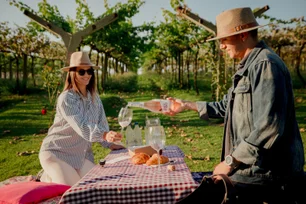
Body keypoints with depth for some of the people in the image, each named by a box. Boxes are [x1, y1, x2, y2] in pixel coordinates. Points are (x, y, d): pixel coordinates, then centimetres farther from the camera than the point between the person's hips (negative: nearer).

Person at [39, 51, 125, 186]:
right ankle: (49, 178, 18)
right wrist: (105, 135, -50)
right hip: (56, 152, -6)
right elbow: (82, 126, -34)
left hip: (81, 154, 6)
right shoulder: (66, 98, -21)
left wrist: (110, 143, -8)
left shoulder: (94, 97, 2)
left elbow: (101, 123, 5)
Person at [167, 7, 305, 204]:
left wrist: (231, 161, -20)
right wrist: (188, 105, 18)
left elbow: (269, 128, -28)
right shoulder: (249, 66, 16)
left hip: (266, 174, -10)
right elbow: (229, 105, 22)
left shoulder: (265, 64, -20)